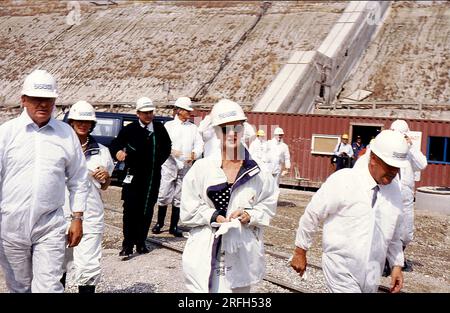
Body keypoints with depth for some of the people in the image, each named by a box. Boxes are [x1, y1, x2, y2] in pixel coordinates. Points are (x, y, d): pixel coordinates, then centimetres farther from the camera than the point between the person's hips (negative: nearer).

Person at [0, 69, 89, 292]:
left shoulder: (67, 134, 3)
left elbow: (78, 180, 8)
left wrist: (77, 218, 6)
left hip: (50, 225, 0)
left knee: (49, 287, -3)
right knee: (18, 287, 15)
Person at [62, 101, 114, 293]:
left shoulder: (101, 151, 8)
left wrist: (106, 177, -4)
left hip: (90, 217, 1)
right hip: (62, 214, -1)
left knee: (88, 266, -2)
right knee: (58, 264, 11)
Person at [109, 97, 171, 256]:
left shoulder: (160, 129, 8)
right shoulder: (130, 129, -1)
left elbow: (167, 147, 18)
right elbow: (114, 144, -5)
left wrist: (158, 162, 5)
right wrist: (118, 151, -27)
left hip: (153, 177, 3)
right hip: (134, 177, -3)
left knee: (147, 211, 7)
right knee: (130, 210, -7)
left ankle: (141, 243, 17)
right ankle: (128, 245, -2)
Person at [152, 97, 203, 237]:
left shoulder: (193, 128, 15)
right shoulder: (169, 125, 6)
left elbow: (199, 145, 8)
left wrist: (194, 154, -13)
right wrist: (171, 151, -20)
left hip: (185, 166, 3)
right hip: (169, 164, -2)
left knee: (179, 198, 5)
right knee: (164, 195, -4)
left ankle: (174, 226, 12)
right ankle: (159, 223, 11)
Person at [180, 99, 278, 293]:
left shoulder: (257, 171, -2)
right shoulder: (202, 168, -4)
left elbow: (269, 204, 6)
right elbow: (188, 209, -1)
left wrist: (250, 215, -11)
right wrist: (214, 217, -14)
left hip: (241, 254, 1)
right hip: (205, 254, -1)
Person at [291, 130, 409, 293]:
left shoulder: (394, 190, 2)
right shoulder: (343, 181, -15)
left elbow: (394, 235, 16)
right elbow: (311, 215, -7)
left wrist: (397, 265, 11)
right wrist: (300, 252, -1)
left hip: (371, 276, 6)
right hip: (341, 269, -5)